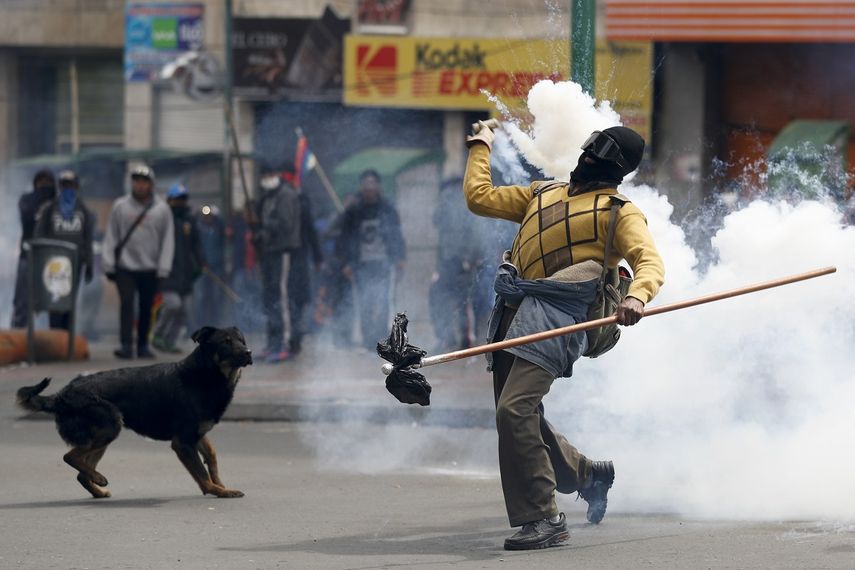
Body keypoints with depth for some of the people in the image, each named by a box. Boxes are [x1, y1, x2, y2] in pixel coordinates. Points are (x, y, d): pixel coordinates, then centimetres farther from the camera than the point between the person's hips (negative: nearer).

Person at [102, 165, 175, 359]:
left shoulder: (162, 209, 4)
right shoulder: (120, 206, 3)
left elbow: (167, 241, 3)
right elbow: (110, 237, 4)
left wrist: (163, 269, -4)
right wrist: (108, 264, -2)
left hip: (150, 269, 1)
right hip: (125, 266, -1)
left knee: (146, 308, 7)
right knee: (127, 304, -12)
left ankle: (143, 345, 17)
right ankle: (126, 345, -16)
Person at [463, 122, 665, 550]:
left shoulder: (619, 212, 3)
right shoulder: (543, 194, 25)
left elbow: (650, 263, -13)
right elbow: (479, 197, 31)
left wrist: (637, 296, -34)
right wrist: (480, 147, 37)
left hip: (554, 317, -8)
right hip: (512, 314, 8)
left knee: (515, 410, -21)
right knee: (518, 417, 11)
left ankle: (542, 519, -18)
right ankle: (588, 475, 35)